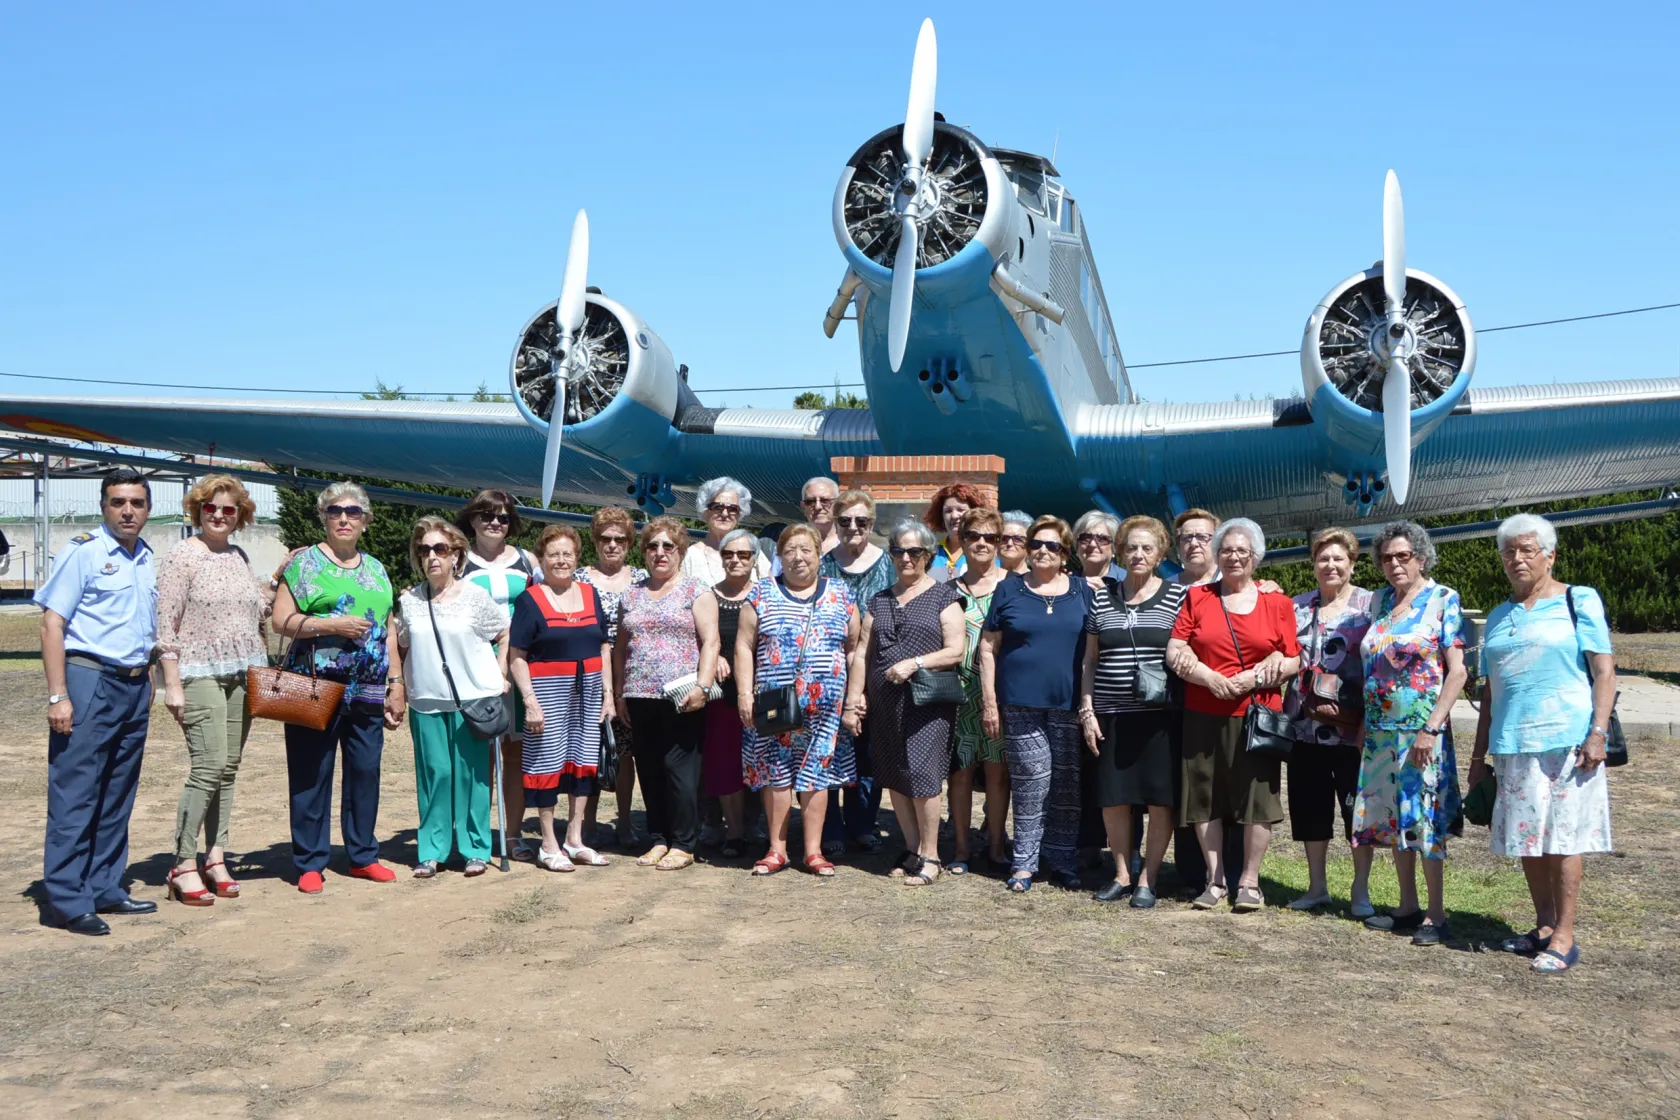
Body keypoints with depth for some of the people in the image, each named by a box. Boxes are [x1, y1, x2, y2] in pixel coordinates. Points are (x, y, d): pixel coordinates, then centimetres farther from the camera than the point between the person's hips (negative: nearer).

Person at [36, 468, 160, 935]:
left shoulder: (149, 560, 13)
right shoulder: (83, 552, -5)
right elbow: (51, 623, -10)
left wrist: (150, 683, 12)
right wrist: (57, 696, -16)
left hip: (136, 686, 7)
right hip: (90, 681, -7)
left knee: (118, 796, 11)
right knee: (75, 795, -4)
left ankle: (106, 888, 20)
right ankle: (65, 901, 1)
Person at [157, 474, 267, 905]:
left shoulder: (239, 556, 13)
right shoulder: (182, 556, -5)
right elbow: (165, 626, -8)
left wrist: (262, 670, 14)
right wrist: (172, 684, -13)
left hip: (242, 675, 6)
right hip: (201, 674, -6)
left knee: (228, 769, 7)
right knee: (209, 766, -12)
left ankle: (215, 858, 14)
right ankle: (183, 864, -3)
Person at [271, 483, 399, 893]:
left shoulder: (376, 568, 16)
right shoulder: (304, 562, 1)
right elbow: (281, 620, -7)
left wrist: (395, 680, 12)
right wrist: (333, 625, -17)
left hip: (367, 691, 5)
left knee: (366, 772, 8)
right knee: (311, 775, 1)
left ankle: (363, 856, 21)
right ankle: (309, 864, 10)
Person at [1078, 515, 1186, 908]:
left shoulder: (1177, 596, 2)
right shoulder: (1102, 595, 9)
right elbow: (1090, 659, 11)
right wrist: (1087, 709, 5)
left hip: (1161, 714, -2)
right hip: (1111, 714, 2)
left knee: (1161, 800, 0)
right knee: (1112, 799, 6)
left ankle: (1148, 879, 14)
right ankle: (1122, 875, 23)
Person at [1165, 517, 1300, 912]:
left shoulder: (1277, 602, 7)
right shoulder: (1197, 597, 8)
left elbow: (1294, 661, 3)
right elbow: (1175, 651, 1)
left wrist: (1253, 678, -12)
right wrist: (1208, 677, -13)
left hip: (1258, 716, -1)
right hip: (1203, 716, 1)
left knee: (1257, 796, -1)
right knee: (1205, 796, 4)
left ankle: (1249, 881, 12)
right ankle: (1215, 879, 15)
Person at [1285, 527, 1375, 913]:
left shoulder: (1370, 605, 0)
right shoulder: (1297, 606, 12)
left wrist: (1368, 721, -12)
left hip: (1351, 730, -4)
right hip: (1305, 727, 4)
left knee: (1358, 809, 1)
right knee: (1310, 808, 10)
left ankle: (1361, 891, 14)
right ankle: (1317, 886, 22)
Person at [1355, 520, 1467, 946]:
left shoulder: (1443, 600, -5)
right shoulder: (1381, 601, 11)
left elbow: (1457, 671, -10)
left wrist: (1432, 727, -17)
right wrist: (1364, 721, 12)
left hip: (1422, 730, -6)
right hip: (1381, 728, 6)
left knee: (1423, 815, -4)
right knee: (1391, 815, 10)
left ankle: (1435, 914, 5)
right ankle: (1408, 907, 21)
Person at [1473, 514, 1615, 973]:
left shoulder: (1579, 601, 1)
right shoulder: (1499, 617, 15)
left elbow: (1604, 671, -5)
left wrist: (1598, 733, -15)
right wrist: (1479, 752, 16)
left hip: (1564, 741, -5)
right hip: (1512, 744, 5)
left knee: (1562, 837, -4)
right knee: (1526, 838, 8)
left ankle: (1564, 937, 2)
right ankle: (1544, 927, 19)